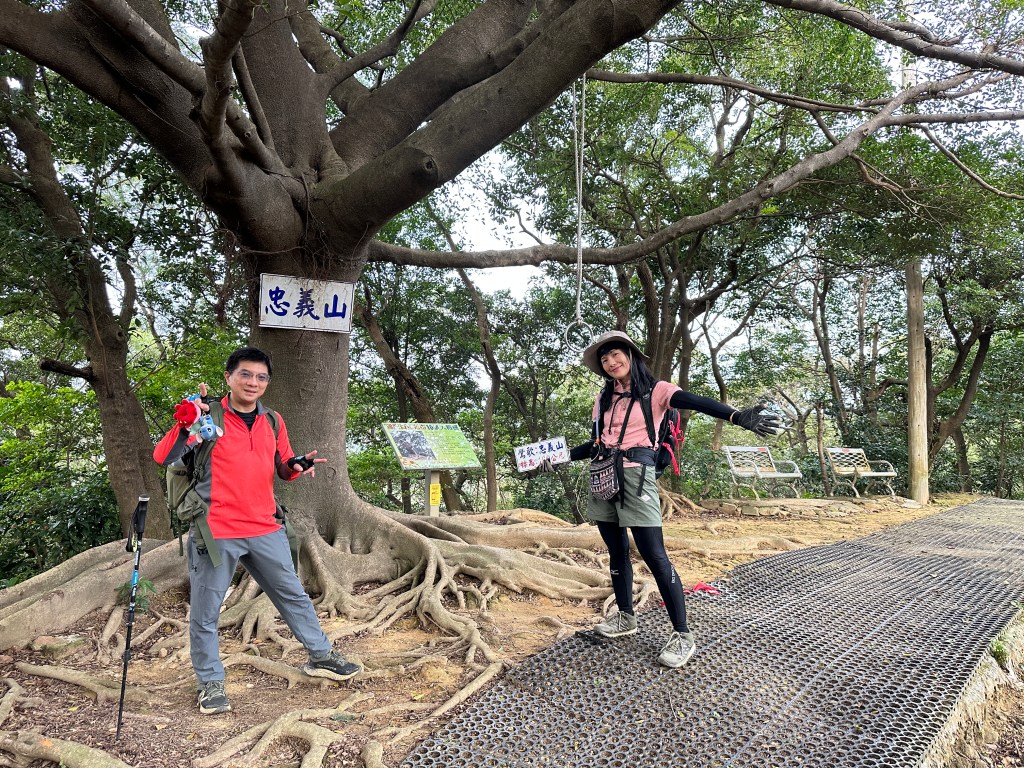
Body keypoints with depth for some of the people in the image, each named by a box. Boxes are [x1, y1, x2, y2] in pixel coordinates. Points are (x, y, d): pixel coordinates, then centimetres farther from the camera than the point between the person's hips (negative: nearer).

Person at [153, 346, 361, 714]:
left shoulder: (273, 422, 8)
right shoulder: (208, 418, -7)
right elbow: (162, 458, -14)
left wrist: (298, 465, -6)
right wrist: (186, 424, -29)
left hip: (265, 530, 5)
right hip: (215, 532, -4)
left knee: (294, 595, 15)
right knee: (205, 612, 7)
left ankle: (321, 656, 31)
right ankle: (210, 683, 28)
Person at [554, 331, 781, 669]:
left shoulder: (654, 390, -2)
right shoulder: (604, 397, 14)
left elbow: (694, 402, -19)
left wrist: (738, 417, -33)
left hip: (635, 474, -6)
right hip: (602, 476, 6)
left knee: (654, 555, -9)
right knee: (617, 550, 13)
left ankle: (683, 635, -2)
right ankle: (625, 617, 29)